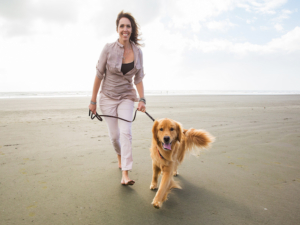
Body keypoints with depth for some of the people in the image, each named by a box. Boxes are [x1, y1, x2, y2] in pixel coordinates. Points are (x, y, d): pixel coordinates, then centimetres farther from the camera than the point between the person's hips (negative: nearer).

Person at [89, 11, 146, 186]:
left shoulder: (138, 52, -4)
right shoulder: (109, 49, -12)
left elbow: (139, 78, 2)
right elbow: (99, 75, -6)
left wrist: (142, 99, -10)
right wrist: (93, 101, -4)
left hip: (127, 97, 1)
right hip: (108, 97, -1)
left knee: (126, 132, -14)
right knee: (114, 135, 6)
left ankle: (125, 175, -10)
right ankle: (120, 154, 41)